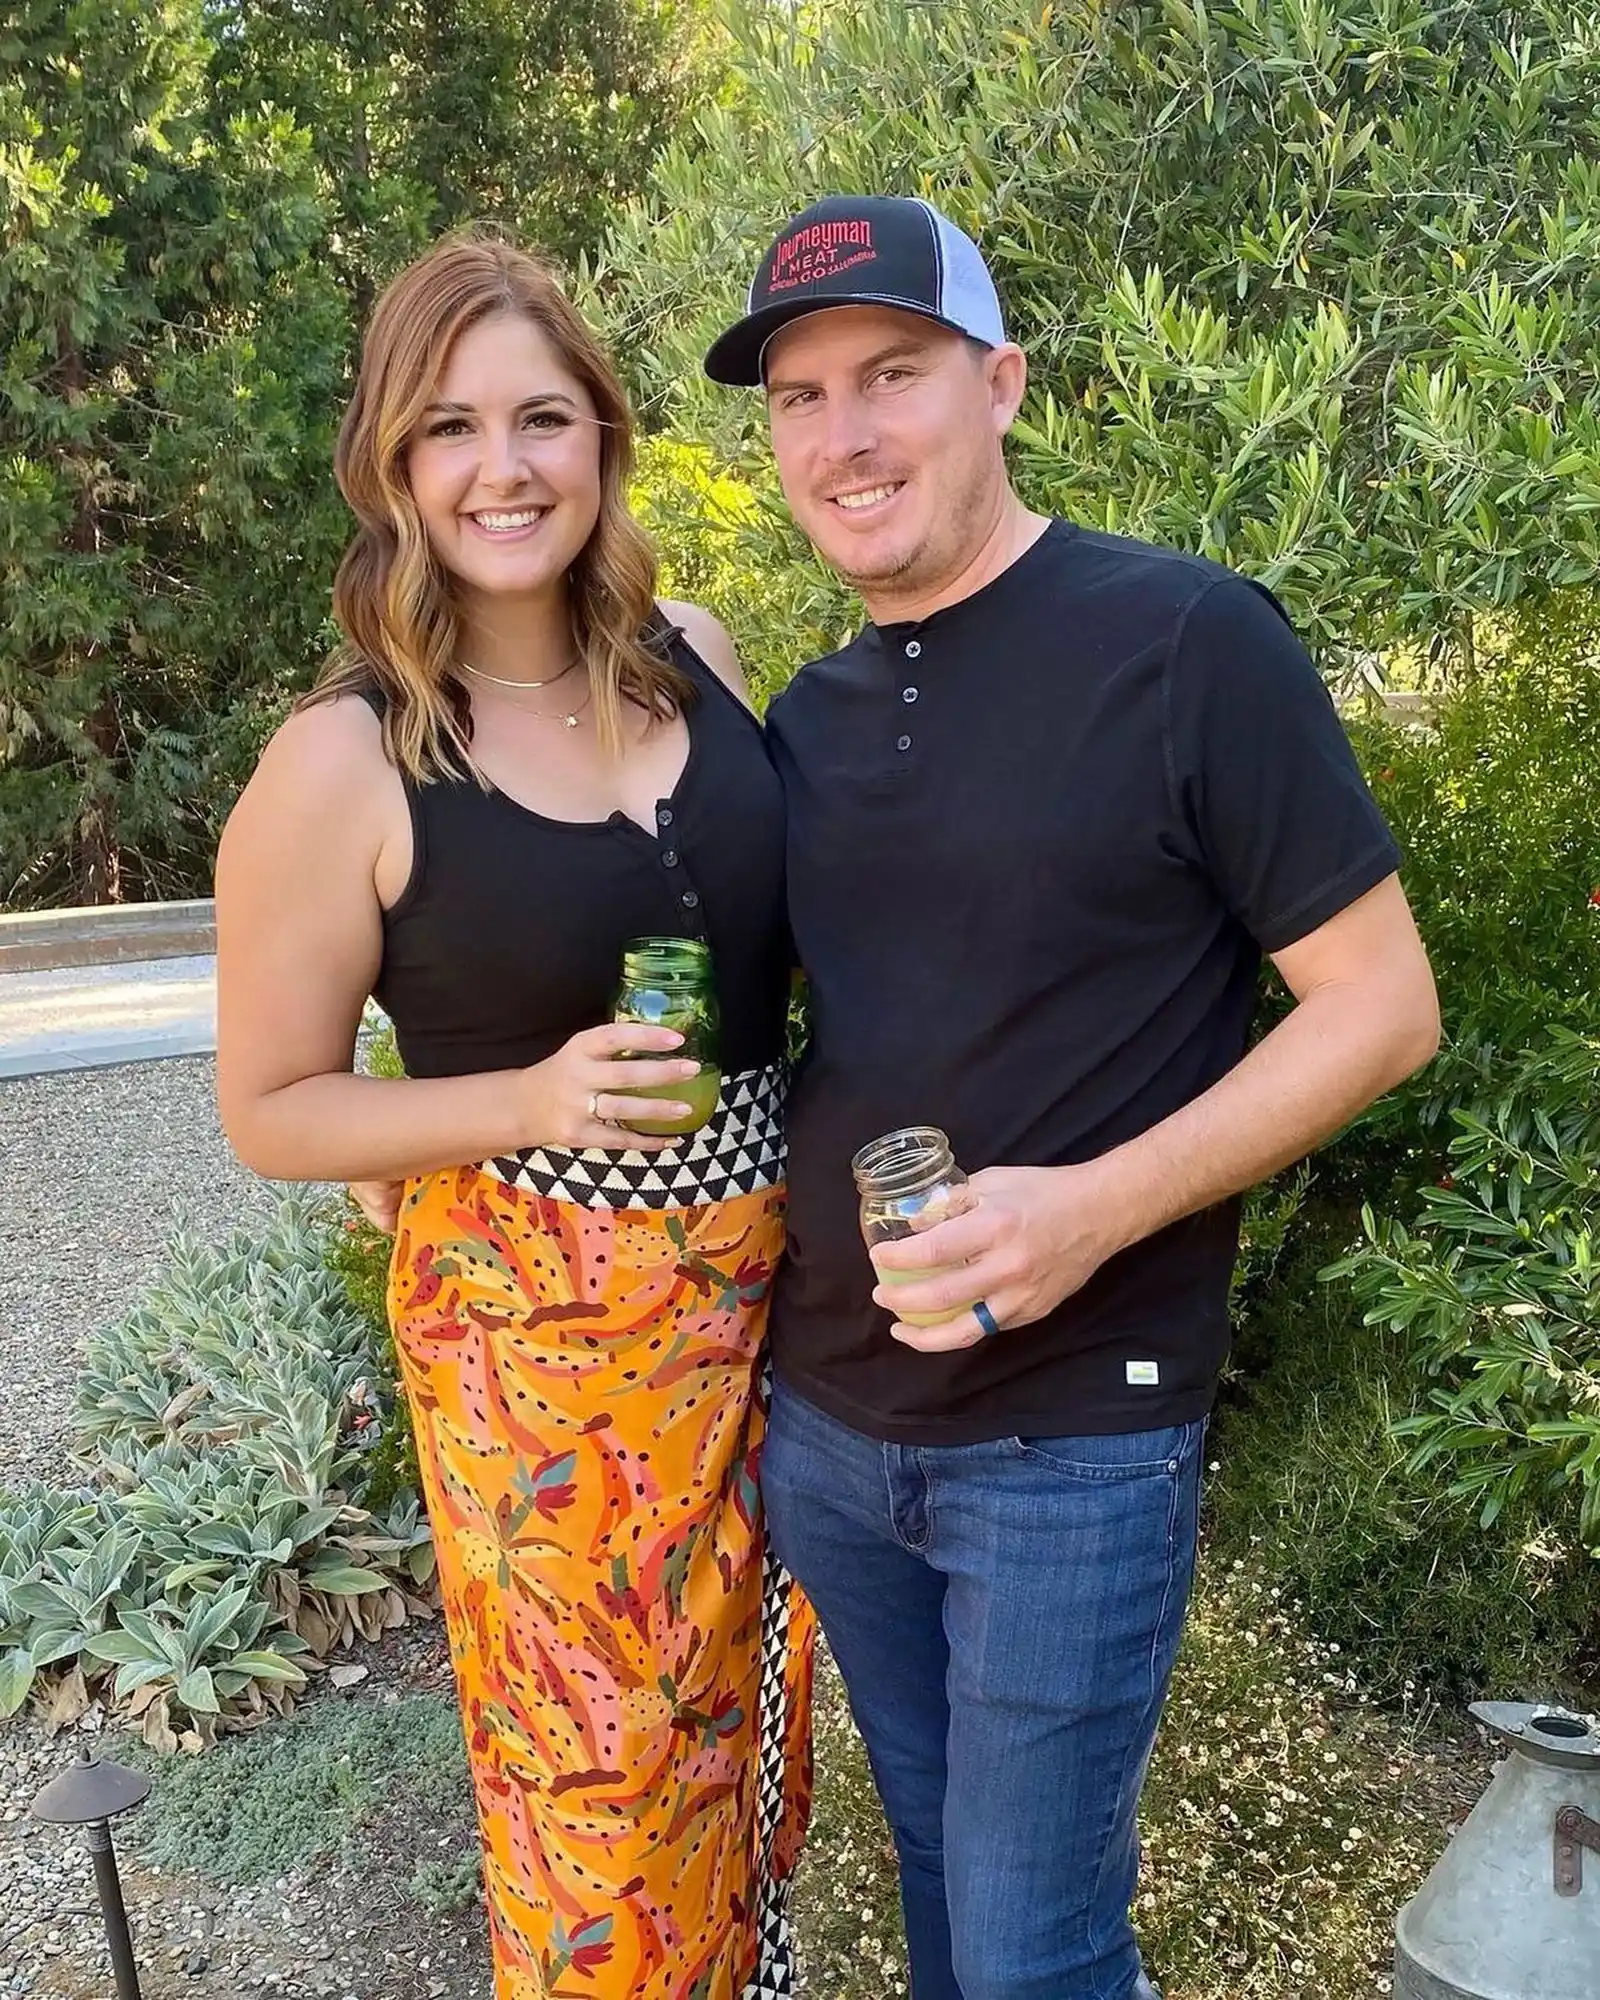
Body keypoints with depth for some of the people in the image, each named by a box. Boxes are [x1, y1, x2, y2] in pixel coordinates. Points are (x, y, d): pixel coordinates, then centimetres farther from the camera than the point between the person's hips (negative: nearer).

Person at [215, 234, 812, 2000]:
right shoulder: (341, 766, -16)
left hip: (767, 1275, 5)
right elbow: (271, 1112, -8)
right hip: (539, 1321, -5)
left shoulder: (691, 656, -2)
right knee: (600, 1767, 11)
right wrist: (538, 1100, -23)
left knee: (754, 1696, 23)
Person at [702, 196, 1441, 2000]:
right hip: (822, 1418, 6)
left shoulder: (1185, 640, -13)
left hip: (1072, 1442, -5)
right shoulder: (808, 717, 6)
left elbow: (1381, 1003, -12)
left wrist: (1096, 1208, -24)